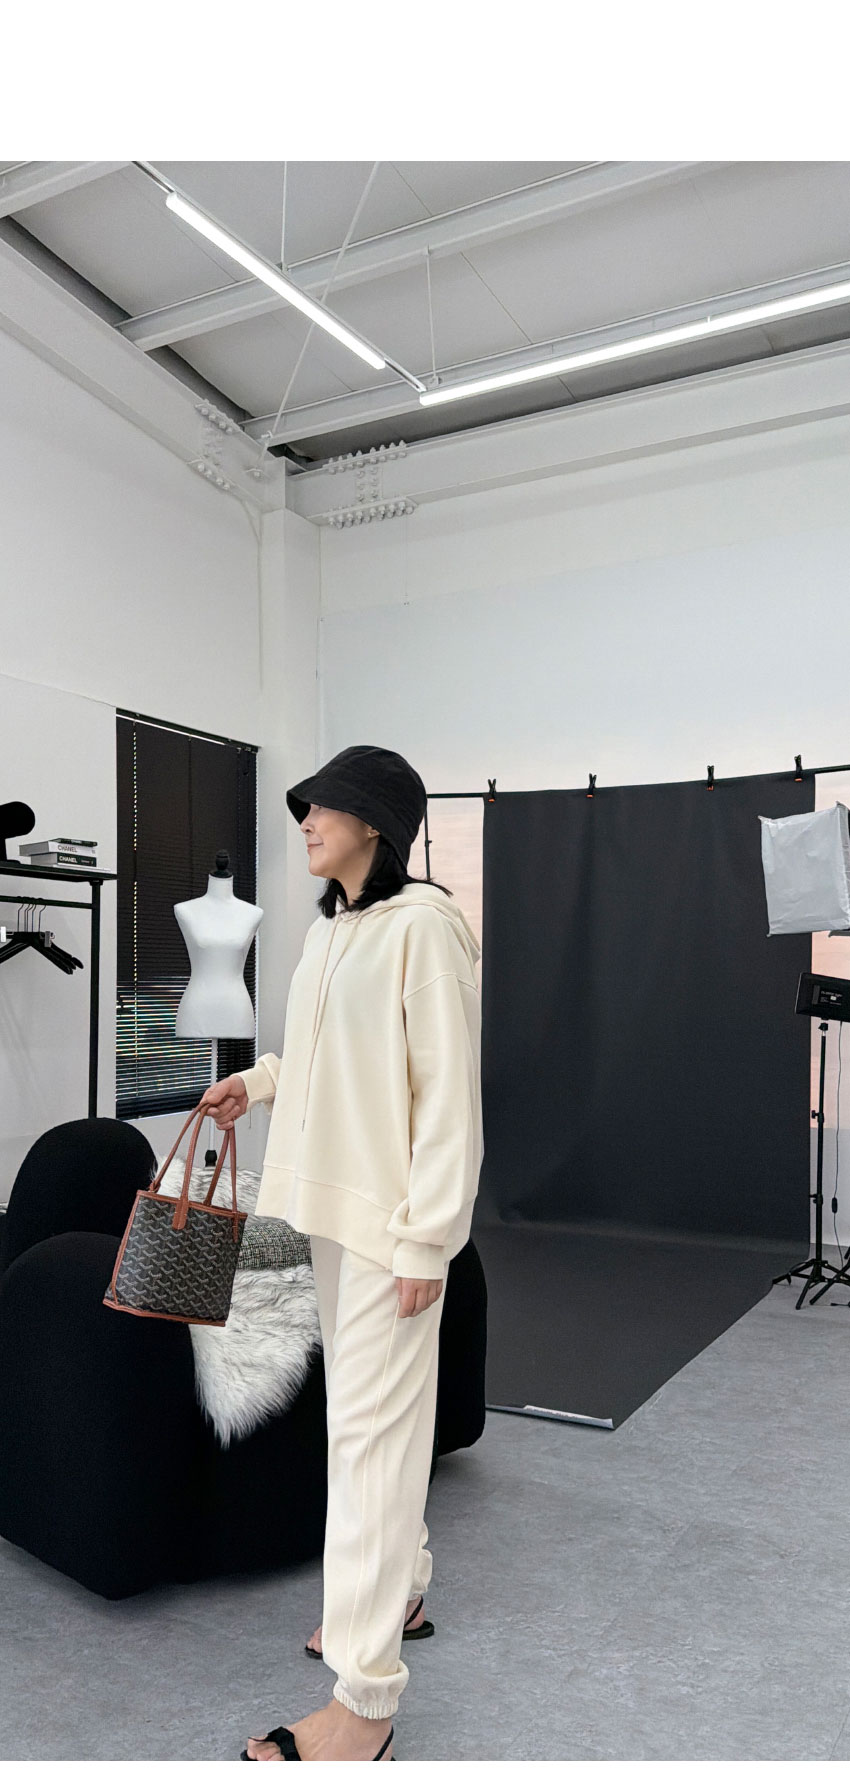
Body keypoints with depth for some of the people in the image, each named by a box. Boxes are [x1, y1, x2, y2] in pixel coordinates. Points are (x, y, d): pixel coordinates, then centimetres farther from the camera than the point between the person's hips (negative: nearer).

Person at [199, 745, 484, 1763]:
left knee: (371, 1427, -3)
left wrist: (425, 1238, -19)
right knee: (363, 1407, 18)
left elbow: (450, 1088, -18)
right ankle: (399, 1592, 37)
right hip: (331, 1199, 9)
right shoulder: (328, 928, 11)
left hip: (392, 1215, -8)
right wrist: (261, 1082, 11)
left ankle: (364, 1701, 9)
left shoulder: (423, 924, -15)